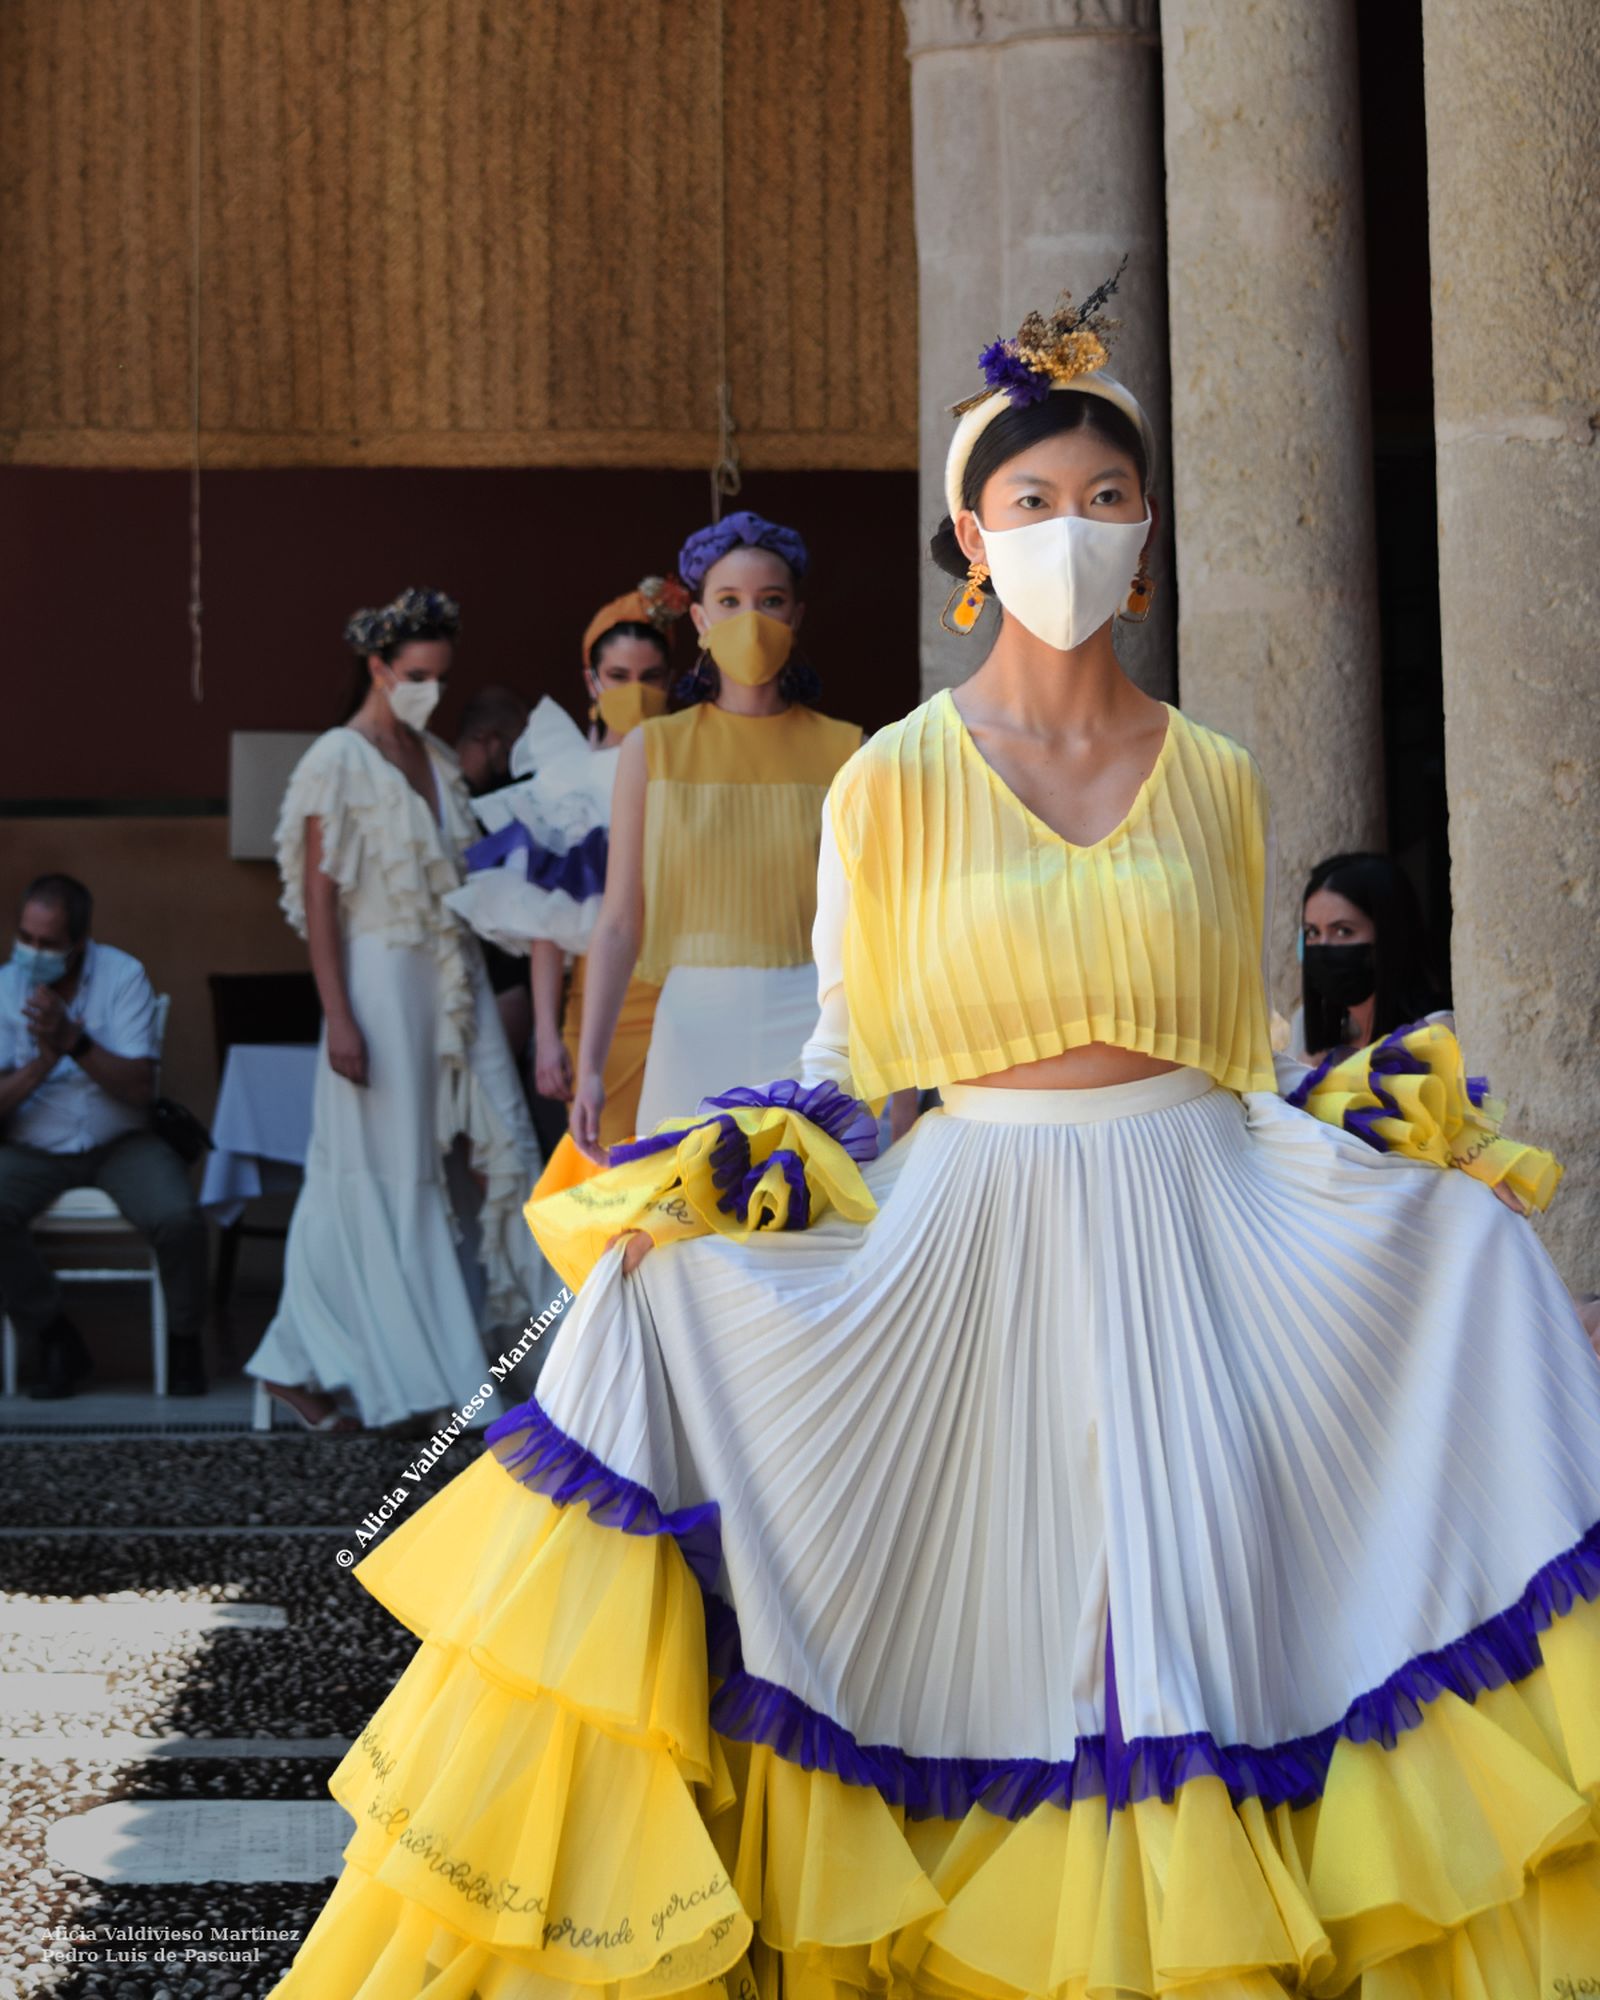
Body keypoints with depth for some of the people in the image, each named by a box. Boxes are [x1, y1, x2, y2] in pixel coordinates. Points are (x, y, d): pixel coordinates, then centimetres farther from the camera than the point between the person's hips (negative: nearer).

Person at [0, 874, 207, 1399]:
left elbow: (141, 1089, -14)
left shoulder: (122, 976, -7)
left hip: (120, 1144, -1)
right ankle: (57, 1342, -8)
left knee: (178, 1217, -29)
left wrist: (74, 1042, -27)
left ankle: (184, 1342, 0)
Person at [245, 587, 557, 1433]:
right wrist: (339, 1018, -18)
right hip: (381, 978, -7)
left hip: (452, 982, 7)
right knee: (385, 1178, -1)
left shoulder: (435, 759, 12)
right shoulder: (337, 761, -10)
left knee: (490, 1153, 3)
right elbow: (318, 897, -13)